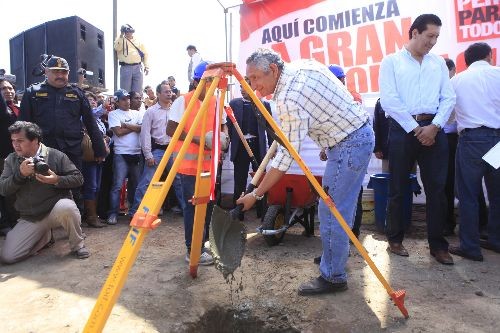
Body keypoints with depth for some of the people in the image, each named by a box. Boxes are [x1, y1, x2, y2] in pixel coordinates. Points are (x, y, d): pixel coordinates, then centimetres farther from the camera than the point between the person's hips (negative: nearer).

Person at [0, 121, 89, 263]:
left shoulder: (55, 155, -6)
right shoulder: (12, 159, 6)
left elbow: (78, 178, -5)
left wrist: (57, 180, -23)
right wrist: (20, 174, -18)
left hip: (56, 209, -4)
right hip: (29, 218, 4)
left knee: (66, 207, -41)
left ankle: (78, 245, -13)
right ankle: (45, 236, 19)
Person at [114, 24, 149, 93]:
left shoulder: (138, 41, 17)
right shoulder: (120, 40, 10)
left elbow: (145, 54, 15)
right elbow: (117, 48, -10)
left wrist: (146, 66, 5)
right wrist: (121, 35, -13)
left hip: (137, 67, 2)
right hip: (125, 68, -2)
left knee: (137, 91, 1)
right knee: (125, 90, -3)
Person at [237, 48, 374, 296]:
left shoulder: (289, 98, -24)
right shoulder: (302, 66, 4)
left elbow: (286, 155, -25)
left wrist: (256, 194, -20)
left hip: (348, 144, -10)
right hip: (360, 133, 10)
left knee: (331, 211, -6)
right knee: (341, 207, 18)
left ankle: (333, 277, 6)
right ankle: (335, 255, 34)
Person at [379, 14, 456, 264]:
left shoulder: (439, 63, 16)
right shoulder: (391, 61, 3)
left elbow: (449, 98, 9)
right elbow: (388, 100, -8)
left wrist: (435, 126, -7)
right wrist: (415, 128, -10)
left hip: (433, 130, 4)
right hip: (403, 129, -3)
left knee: (437, 188, 4)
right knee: (398, 189, 4)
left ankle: (438, 244, 16)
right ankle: (395, 239, 19)